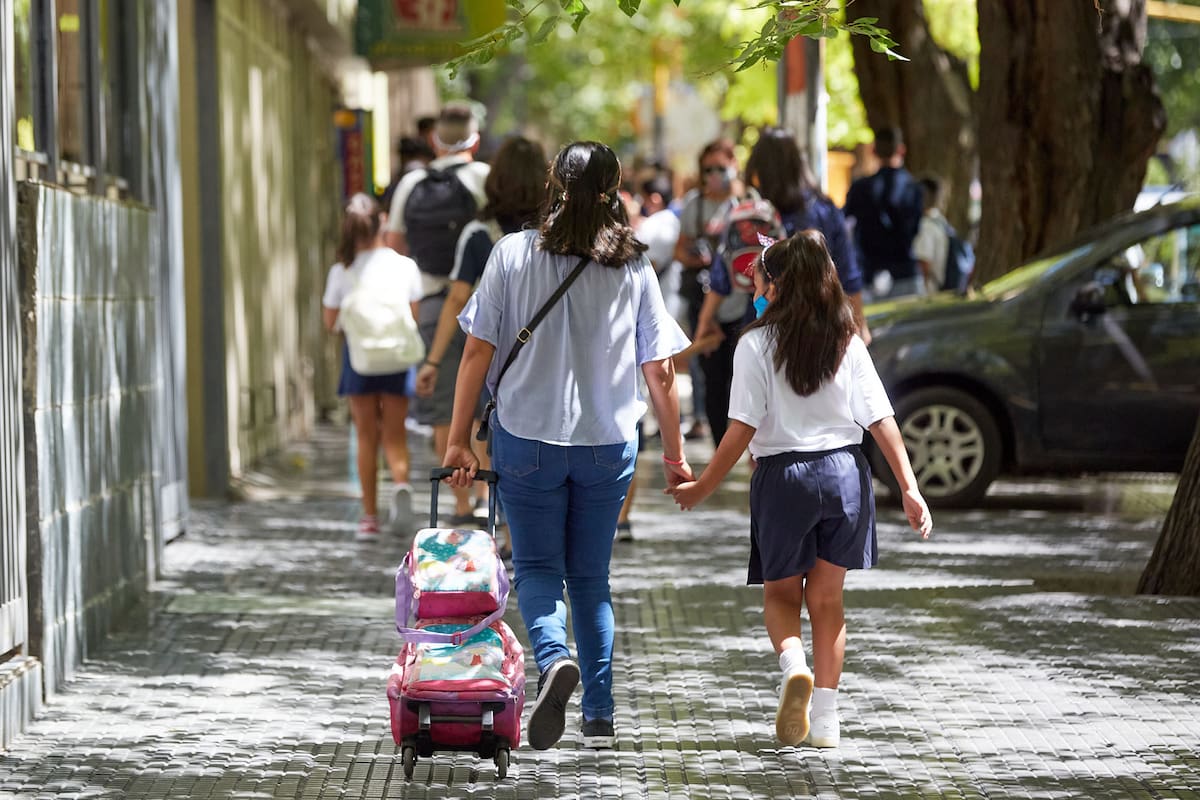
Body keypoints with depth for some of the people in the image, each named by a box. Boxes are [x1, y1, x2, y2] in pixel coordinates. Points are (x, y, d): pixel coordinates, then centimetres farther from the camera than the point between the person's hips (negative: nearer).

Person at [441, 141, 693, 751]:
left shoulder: (512, 255, -5)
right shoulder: (634, 268, -1)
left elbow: (477, 353, -6)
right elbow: (661, 374, 1)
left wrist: (458, 439, 1)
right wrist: (675, 456, 10)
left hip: (528, 441, -2)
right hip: (608, 443, 2)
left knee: (537, 568, 6)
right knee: (590, 577, 14)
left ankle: (553, 658, -24)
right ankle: (599, 715, 11)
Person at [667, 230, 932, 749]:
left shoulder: (757, 345, -6)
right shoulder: (847, 342, 3)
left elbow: (743, 430, -10)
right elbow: (882, 422, 0)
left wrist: (703, 488, 0)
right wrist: (910, 489, 1)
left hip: (783, 475, -3)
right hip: (846, 472, 3)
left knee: (780, 593, 15)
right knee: (827, 598, 13)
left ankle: (794, 666, -16)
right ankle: (825, 718, 8)